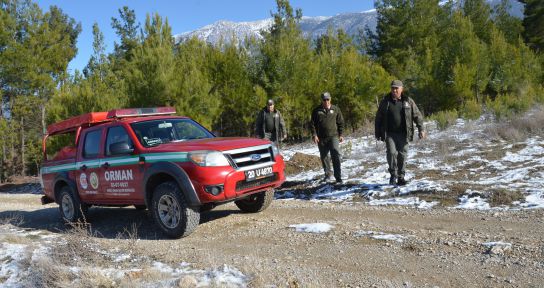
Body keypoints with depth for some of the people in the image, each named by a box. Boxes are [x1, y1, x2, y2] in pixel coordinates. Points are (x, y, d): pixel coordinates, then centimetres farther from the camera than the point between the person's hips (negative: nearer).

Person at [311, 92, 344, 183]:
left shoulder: (335, 109, 7)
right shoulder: (316, 111, 5)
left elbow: (341, 122, 11)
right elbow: (313, 124, 5)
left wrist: (341, 135, 5)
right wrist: (314, 135, -6)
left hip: (333, 136, -1)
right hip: (321, 138, 1)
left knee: (336, 155, -14)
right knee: (324, 157, 8)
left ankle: (338, 177, -13)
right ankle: (328, 175, 22)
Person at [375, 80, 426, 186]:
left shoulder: (408, 101, 5)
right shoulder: (385, 102, 6)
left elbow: (417, 115, 7)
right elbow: (378, 118, 11)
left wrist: (421, 129, -3)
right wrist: (377, 133, 9)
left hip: (403, 134, 0)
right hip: (389, 133, 0)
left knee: (402, 155, 2)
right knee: (391, 152, -13)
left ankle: (401, 177, 14)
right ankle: (393, 174, 4)